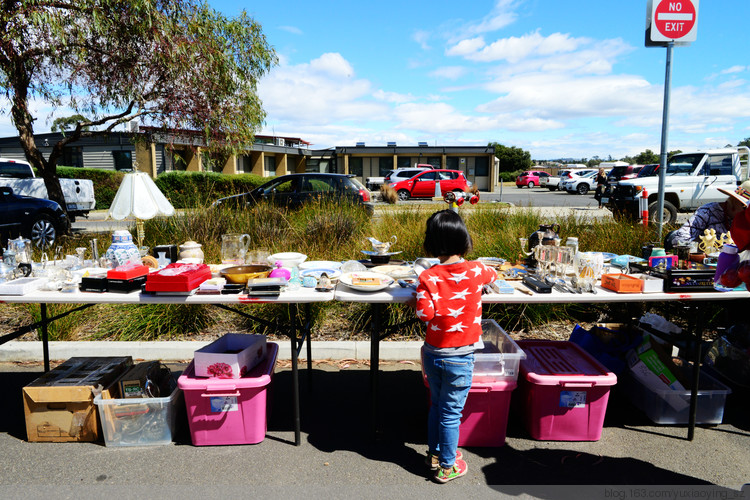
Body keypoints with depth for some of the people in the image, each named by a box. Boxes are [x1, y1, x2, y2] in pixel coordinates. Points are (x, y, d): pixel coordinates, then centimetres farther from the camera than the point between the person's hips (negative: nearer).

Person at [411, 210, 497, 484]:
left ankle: (434, 454, 38)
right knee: (451, 413, 10)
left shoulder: (428, 277, -13)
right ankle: (447, 466, 25)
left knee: (436, 406, 21)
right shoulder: (475, 271, -10)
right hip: (459, 358, -2)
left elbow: (424, 312, -22)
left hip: (432, 353, 2)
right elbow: (493, 274, 12)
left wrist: (417, 299, -2)